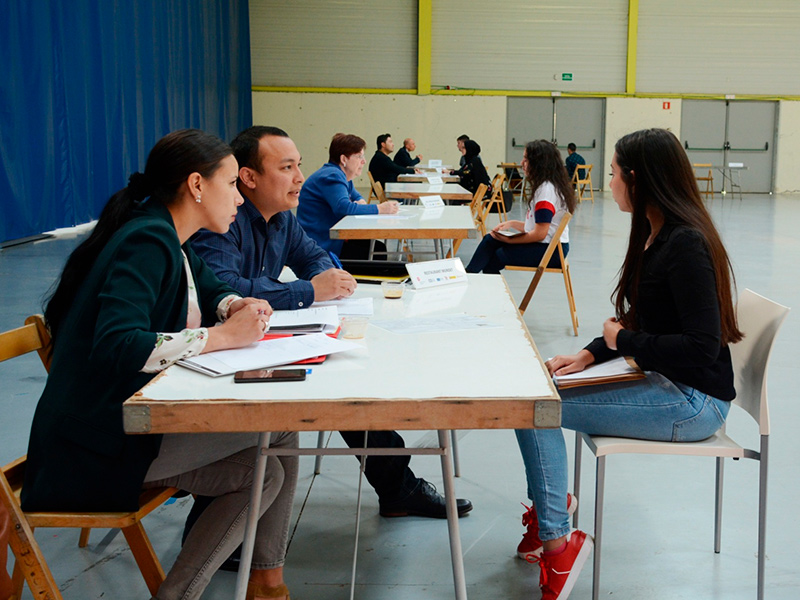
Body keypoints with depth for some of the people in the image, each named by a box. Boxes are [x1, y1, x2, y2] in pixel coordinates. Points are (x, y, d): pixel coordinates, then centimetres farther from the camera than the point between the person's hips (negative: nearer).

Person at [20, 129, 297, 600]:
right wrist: (223, 337, -26)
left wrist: (237, 305, 5)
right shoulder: (147, 243, -19)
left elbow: (207, 287, 29)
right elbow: (116, 346, -32)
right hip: (98, 442, -9)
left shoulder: (163, 239, 11)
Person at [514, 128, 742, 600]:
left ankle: (556, 543, -4)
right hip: (665, 383, 9)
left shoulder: (685, 245, -21)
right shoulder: (655, 236, 9)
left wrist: (624, 341, -14)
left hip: (694, 402, -9)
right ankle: (547, 511, 11)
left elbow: (701, 348, -27)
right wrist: (589, 354, 2)